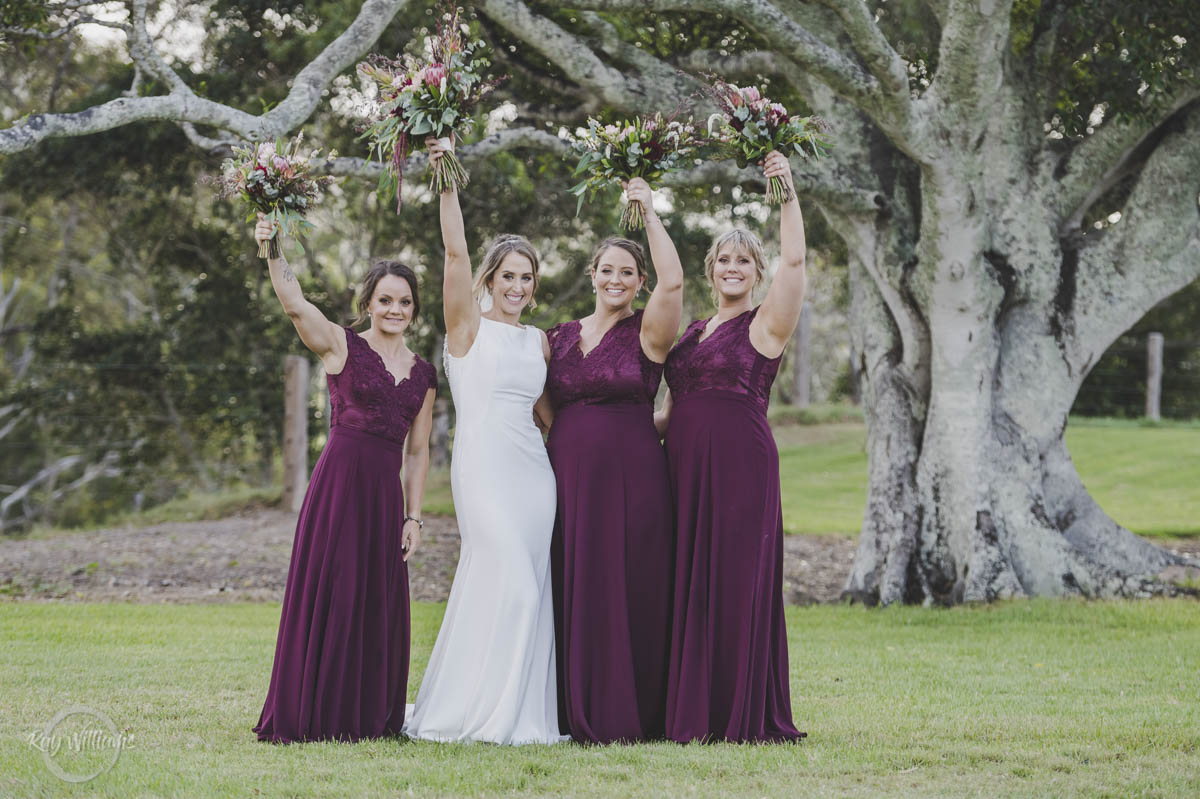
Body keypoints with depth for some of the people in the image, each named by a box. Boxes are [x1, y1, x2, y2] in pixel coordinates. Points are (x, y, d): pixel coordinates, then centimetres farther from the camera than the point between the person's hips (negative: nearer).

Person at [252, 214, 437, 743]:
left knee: (379, 603, 7)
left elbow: (418, 451, 16)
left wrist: (414, 515, 9)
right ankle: (316, 715, 2)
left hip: (386, 493, 5)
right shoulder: (341, 346, 1)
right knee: (327, 595, -5)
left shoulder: (423, 373, 14)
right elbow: (294, 305, -15)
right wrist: (272, 254, -30)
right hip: (340, 478, -5)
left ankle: (371, 715, 16)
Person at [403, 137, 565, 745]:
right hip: (483, 462, -6)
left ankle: (521, 714, 9)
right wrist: (447, 182, -17)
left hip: (533, 466, 6)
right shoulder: (469, 327, 2)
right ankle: (477, 711, -6)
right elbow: (455, 252, -9)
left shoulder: (539, 341, 17)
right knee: (512, 585, -15)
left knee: (527, 590, 4)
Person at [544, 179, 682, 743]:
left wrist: (649, 211, -10)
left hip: (631, 478, -4)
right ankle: (577, 715, 9)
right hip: (568, 477, 4)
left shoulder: (647, 333, 1)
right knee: (572, 589, 3)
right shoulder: (559, 338, 14)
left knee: (628, 592, -5)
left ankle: (627, 717, 0)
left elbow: (673, 280, -17)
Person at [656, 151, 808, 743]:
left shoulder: (766, 325, 0)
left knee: (737, 581, -6)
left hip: (741, 465, -6)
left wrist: (787, 191, -17)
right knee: (686, 585, 4)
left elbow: (794, 258, -14)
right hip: (685, 465, 6)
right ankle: (691, 713, 9)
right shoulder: (689, 332, 18)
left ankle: (744, 716, -2)